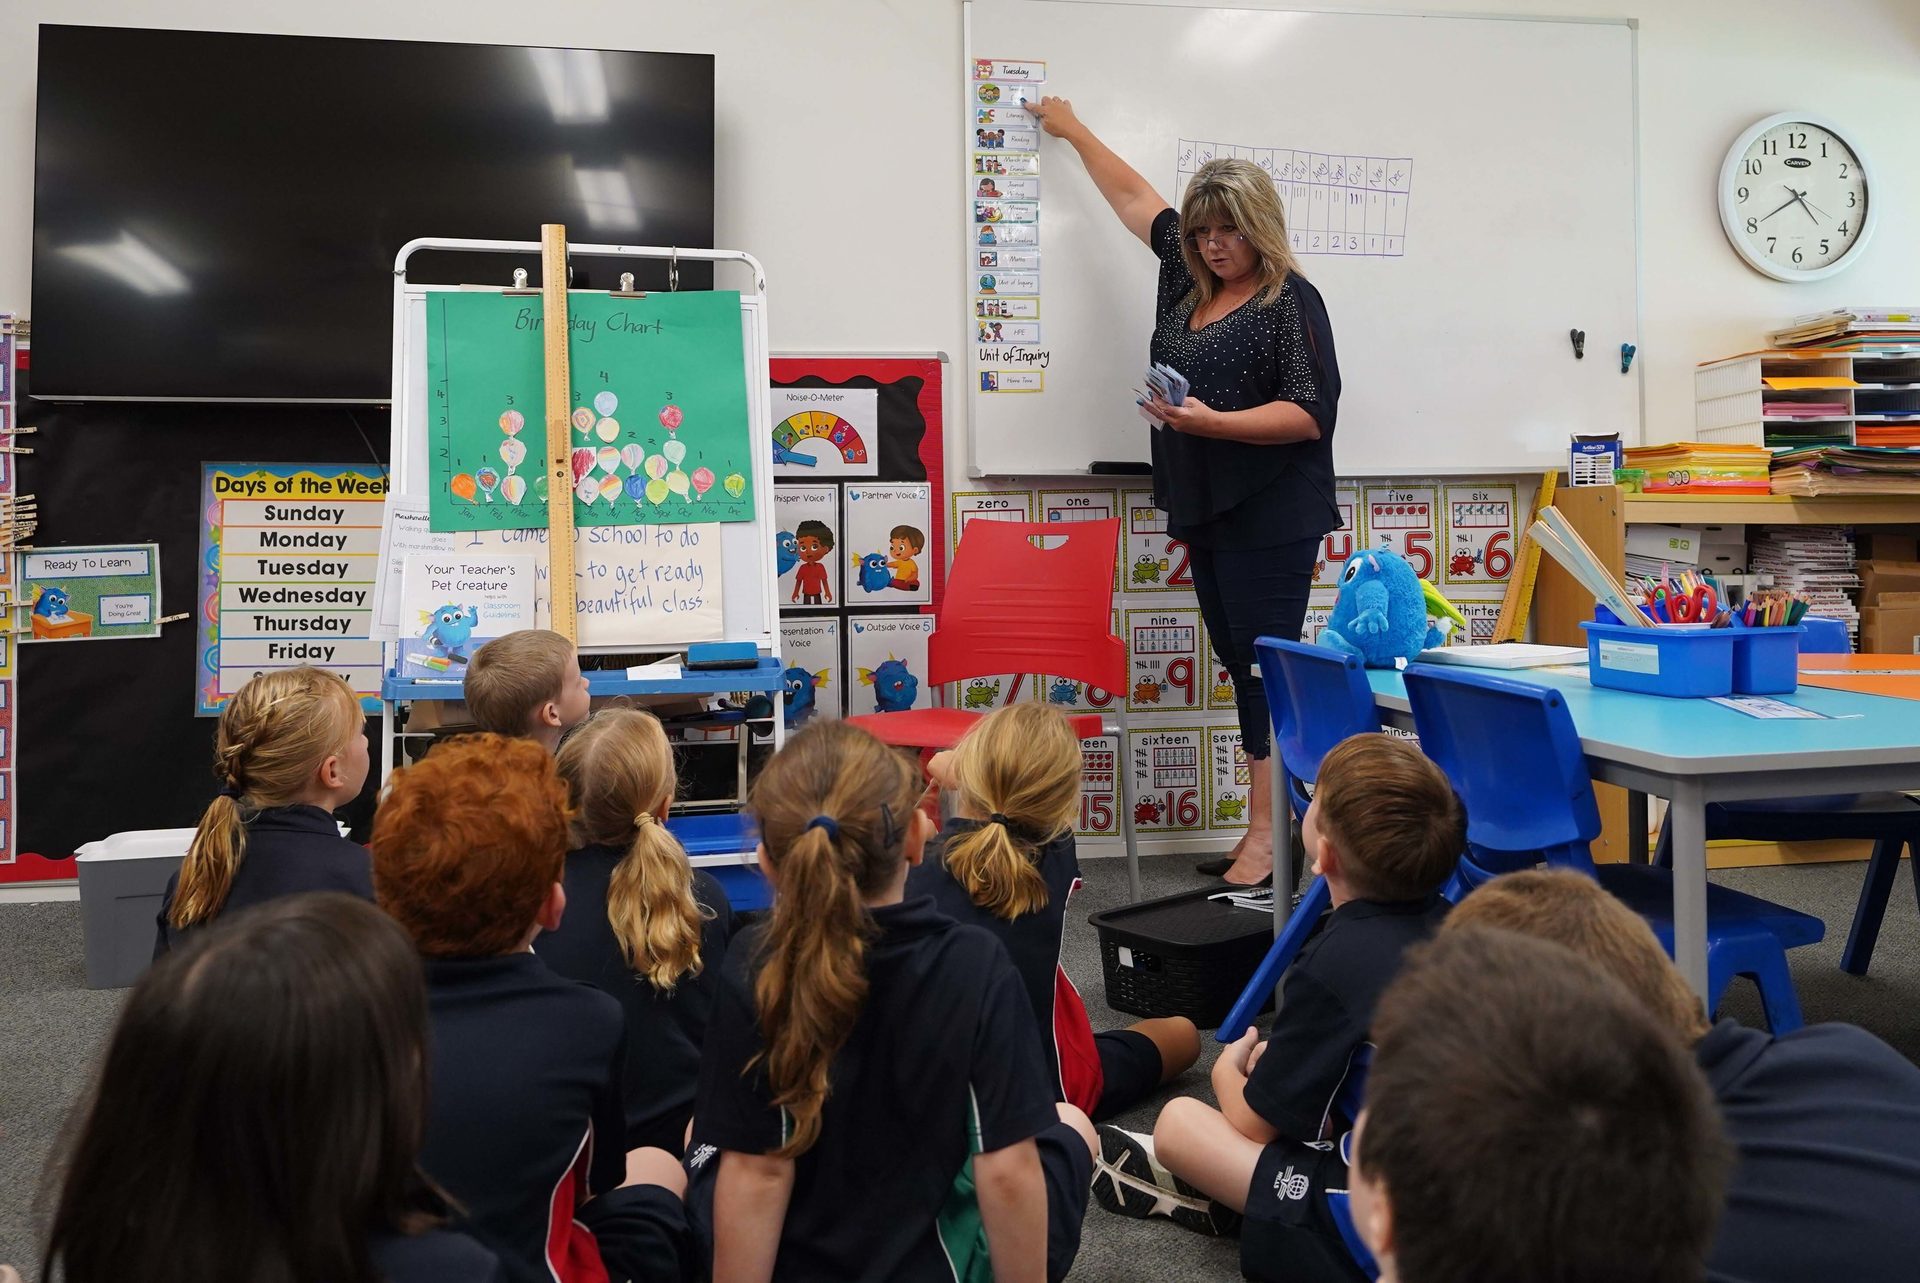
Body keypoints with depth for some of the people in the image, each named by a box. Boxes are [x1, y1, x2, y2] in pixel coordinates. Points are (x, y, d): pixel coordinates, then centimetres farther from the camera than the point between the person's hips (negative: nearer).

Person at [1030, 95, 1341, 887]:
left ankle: (1272, 831, -3)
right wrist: (1073, 130, 36)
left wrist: (1213, 422, -24)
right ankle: (1269, 826, 15)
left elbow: (1309, 413, -14)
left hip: (1271, 518, -7)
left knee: (1264, 664, -8)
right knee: (1238, 664, 8)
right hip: (1205, 512, 8)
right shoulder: (1188, 278, 13)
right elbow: (1132, 194, 26)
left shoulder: (1291, 301, -7)